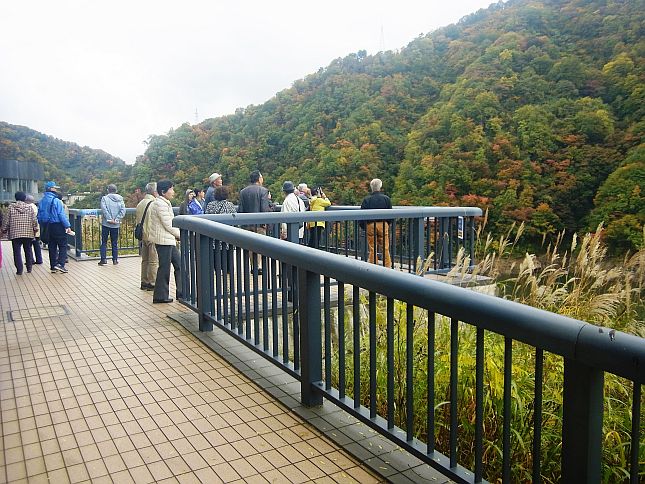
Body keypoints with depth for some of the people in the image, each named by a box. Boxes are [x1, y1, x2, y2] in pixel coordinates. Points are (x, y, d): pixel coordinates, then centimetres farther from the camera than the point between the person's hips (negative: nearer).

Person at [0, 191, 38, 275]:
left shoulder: (11, 207, -2)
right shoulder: (29, 207, 1)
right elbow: (34, 220, 0)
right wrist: (35, 229, 11)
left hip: (15, 233, -2)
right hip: (28, 233, 2)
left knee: (17, 252, 2)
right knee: (28, 250, 13)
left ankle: (19, 270, 0)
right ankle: (29, 268, 17)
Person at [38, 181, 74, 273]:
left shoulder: (42, 201, 9)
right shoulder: (56, 201, -13)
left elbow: (39, 216, 12)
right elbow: (62, 215, -16)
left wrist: (42, 227, 19)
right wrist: (67, 226, -13)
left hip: (48, 227, 7)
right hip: (58, 226, -7)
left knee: (52, 247, 12)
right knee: (63, 245, -1)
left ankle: (53, 266, 15)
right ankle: (60, 264, -13)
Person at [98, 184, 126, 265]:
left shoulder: (104, 198, -5)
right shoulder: (120, 199, 3)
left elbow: (104, 209, -16)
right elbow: (123, 210, -7)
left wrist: (109, 219, -13)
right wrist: (116, 219, -9)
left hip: (106, 223, -2)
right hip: (116, 225, 2)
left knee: (104, 242, 6)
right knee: (115, 243, 11)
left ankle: (103, 259, 3)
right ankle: (115, 259, 12)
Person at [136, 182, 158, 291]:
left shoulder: (140, 204, 12)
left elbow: (138, 221, 18)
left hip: (143, 236, 9)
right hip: (152, 236, -9)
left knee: (145, 260, 15)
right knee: (154, 261, -2)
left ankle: (144, 282, 20)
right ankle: (152, 283, 1)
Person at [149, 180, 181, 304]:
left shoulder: (165, 203, 17)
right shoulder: (160, 204, -16)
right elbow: (168, 225, -18)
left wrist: (176, 235, 10)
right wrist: (180, 235, -6)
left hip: (169, 240, 10)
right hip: (163, 239, -10)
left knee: (178, 264, 11)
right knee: (164, 268, -3)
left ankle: (181, 292, 16)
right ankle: (160, 296, 6)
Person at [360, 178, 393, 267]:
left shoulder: (366, 199, -3)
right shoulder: (386, 198, 1)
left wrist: (363, 226, 9)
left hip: (370, 225, -1)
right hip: (383, 224, 1)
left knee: (372, 248, 5)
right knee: (385, 248, 6)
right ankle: (388, 266, 8)